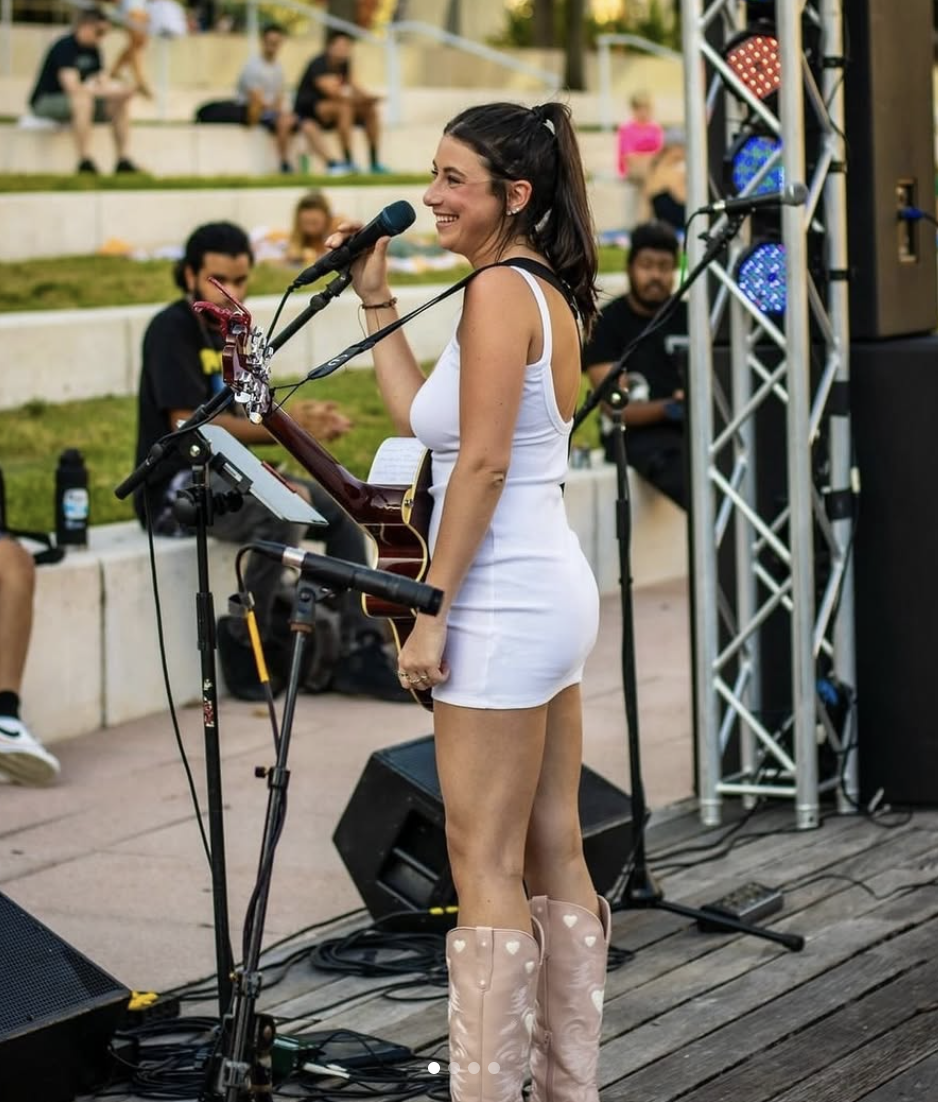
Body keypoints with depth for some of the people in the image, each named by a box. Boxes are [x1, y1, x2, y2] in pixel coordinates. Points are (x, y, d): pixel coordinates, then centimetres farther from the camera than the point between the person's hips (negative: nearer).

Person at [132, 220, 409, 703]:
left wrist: (308, 420, -10)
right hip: (177, 486, -9)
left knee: (344, 508, 4)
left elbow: (249, 421, 11)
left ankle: (359, 654, 7)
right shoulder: (172, 330, -13)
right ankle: (242, 641, -14)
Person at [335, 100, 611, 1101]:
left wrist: (432, 609, -17)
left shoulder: (498, 288, -13)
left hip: (503, 601, -10)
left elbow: (482, 462, -19)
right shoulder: (549, 292, 15)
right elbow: (417, 414, 20)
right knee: (553, 858, 12)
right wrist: (375, 301, 18)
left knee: (484, 869, -6)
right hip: (553, 592, 10)